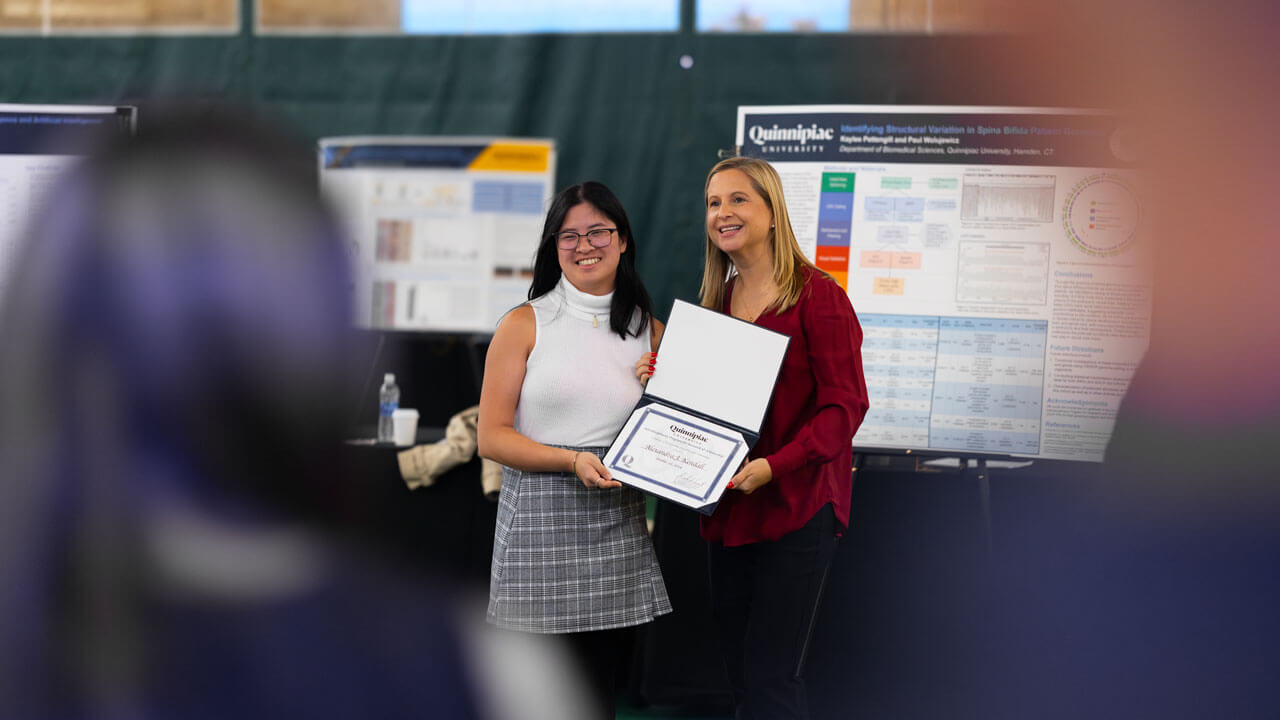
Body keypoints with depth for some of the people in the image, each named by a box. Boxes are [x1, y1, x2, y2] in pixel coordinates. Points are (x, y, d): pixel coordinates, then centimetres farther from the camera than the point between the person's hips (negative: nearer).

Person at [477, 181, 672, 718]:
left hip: (617, 525, 4)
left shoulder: (650, 332, 11)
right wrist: (573, 461, -17)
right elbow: (491, 436, -5)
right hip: (540, 520, -3)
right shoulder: (525, 325, 0)